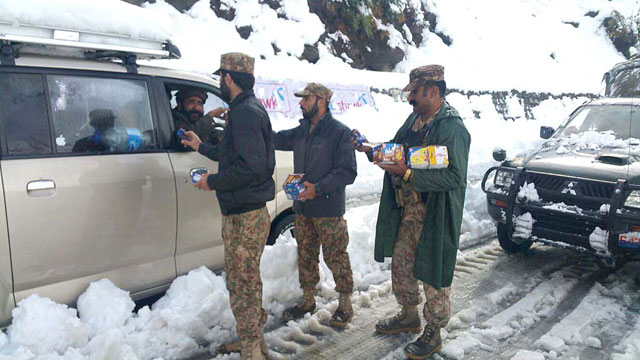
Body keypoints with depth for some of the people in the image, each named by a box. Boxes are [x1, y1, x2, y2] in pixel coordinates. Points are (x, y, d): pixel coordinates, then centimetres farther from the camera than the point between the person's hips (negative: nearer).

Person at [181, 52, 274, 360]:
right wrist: (201, 147, 35)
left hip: (244, 217, -11)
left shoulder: (246, 112, -18)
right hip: (246, 212, 11)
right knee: (246, 281, 21)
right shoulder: (248, 109, 16)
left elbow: (252, 168, -26)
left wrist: (213, 181, -14)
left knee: (243, 284, -1)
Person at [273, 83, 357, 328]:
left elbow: (347, 172, -15)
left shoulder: (339, 132, -10)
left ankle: (345, 304, 19)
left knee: (335, 257, 2)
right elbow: (275, 139, 19)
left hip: (329, 209, -7)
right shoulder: (301, 131, 12)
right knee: (305, 255, 16)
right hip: (302, 208, 7)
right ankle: (308, 300, 32)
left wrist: (318, 188, -24)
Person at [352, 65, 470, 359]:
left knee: (432, 274, 5)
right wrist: (372, 150, 4)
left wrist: (407, 173, -29)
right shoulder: (414, 119, 9)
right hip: (407, 210, 9)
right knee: (400, 264, 19)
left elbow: (454, 176, -27)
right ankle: (409, 316, 41)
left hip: (434, 217, -9)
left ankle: (433, 333, 25)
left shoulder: (452, 128, -19)